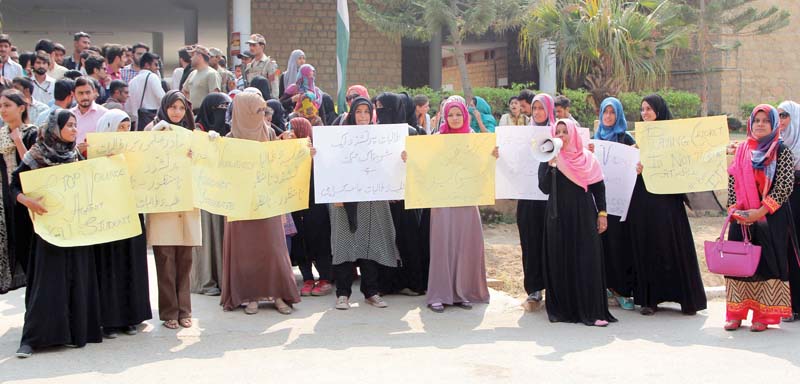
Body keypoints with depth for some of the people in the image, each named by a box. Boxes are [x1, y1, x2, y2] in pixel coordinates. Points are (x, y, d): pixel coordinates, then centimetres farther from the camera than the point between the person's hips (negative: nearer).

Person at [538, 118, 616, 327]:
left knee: (588, 262, -4)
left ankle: (592, 310, -4)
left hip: (584, 217, 0)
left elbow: (599, 187, 7)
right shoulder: (549, 160, 5)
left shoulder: (588, 158, 6)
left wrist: (602, 213, 1)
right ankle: (562, 309, 8)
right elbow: (544, 188, -7)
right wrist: (551, 164, -15)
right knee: (561, 263, 1)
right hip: (558, 217, 0)